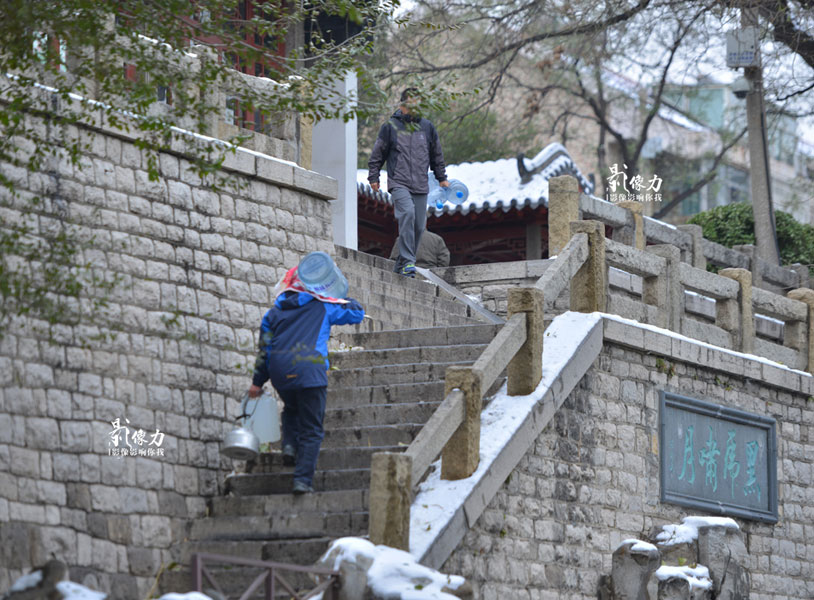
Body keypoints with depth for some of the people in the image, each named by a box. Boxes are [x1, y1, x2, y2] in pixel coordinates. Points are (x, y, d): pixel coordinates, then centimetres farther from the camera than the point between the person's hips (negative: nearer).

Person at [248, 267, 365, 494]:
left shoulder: (274, 312, 18)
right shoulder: (323, 307, 10)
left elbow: (264, 348, 18)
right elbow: (357, 312, 19)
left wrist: (257, 382, 23)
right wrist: (343, 299, 36)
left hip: (280, 374, 3)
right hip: (310, 371, -3)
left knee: (292, 409, 33)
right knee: (311, 429, 2)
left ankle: (290, 446, 9)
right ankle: (303, 480, -8)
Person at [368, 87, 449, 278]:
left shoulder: (427, 127, 13)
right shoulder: (390, 127, 3)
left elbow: (437, 155, 24)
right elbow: (377, 154, 10)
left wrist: (442, 178, 26)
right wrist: (373, 176, 8)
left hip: (421, 185, 4)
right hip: (399, 183, -4)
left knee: (418, 225, 2)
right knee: (407, 213, -26)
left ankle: (402, 265, 14)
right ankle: (407, 262, -30)